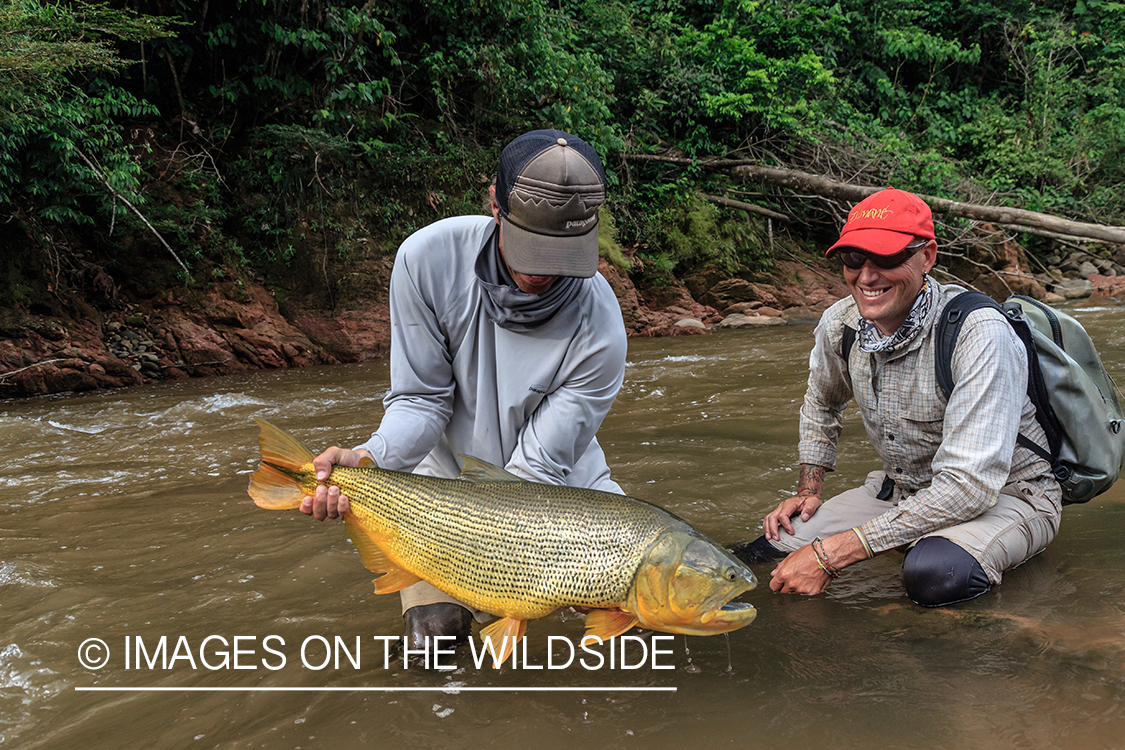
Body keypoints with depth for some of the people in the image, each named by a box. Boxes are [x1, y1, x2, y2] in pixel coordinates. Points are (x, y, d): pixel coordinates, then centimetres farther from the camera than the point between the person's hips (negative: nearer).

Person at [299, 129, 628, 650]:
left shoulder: (599, 330, -28)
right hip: (449, 472, 0)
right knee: (437, 629, -16)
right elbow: (420, 399, -18)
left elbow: (537, 467, -24)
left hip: (559, 485, 1)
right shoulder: (430, 258, -23)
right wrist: (369, 460, -37)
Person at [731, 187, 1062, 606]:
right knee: (773, 546, -8)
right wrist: (809, 490, 7)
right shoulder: (839, 324, -8)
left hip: (1007, 494, -6)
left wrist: (831, 555, -36)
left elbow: (969, 487, -34)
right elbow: (821, 405, 18)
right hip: (902, 490, 6)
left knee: (932, 572, -38)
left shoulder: (979, 334, -28)